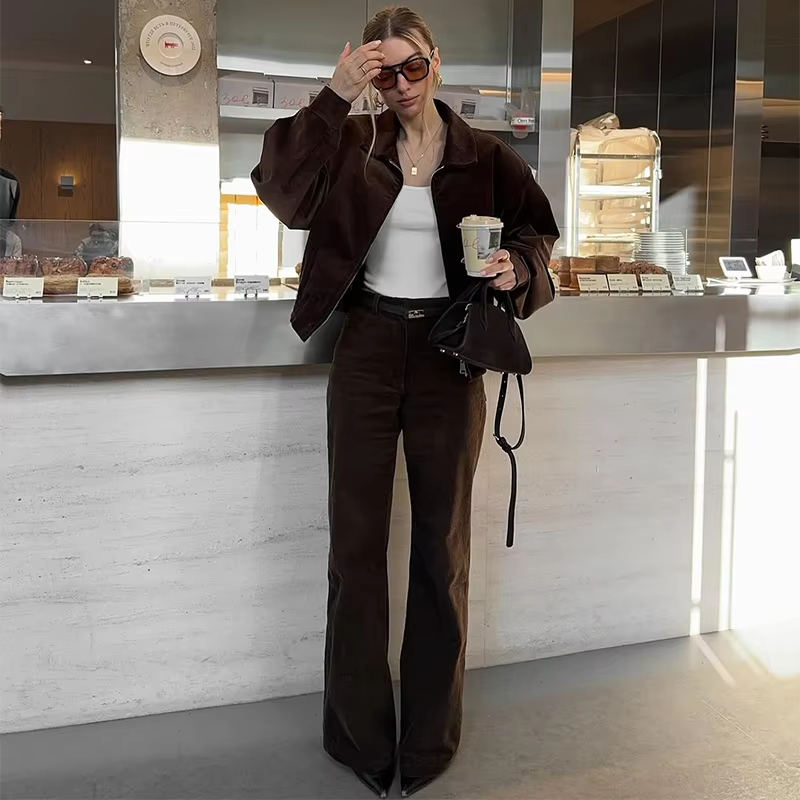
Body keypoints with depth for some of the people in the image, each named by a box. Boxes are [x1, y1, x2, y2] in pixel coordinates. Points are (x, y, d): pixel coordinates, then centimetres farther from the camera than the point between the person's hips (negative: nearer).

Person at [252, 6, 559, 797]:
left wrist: (518, 268, -14)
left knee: (441, 540, 7)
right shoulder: (354, 145, 2)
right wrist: (333, 97, -20)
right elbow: (286, 195, -15)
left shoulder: (483, 157, 2)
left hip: (447, 353, 0)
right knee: (356, 538, 4)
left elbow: (537, 232, 8)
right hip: (367, 349, 0)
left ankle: (430, 732, 23)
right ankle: (358, 730, 19)